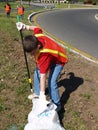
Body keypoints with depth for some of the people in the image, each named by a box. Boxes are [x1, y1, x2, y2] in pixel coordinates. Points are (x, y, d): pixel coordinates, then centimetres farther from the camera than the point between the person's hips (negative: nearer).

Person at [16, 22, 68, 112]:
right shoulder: (36, 37, -29)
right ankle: (37, 93, 37)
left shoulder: (44, 55, -46)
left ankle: (56, 105, 1)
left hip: (59, 60, -8)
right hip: (50, 57, 8)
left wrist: (42, 94, -41)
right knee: (36, 74, 13)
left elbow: (43, 76, -44)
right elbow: (38, 29, -4)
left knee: (52, 82, -19)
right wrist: (26, 27, -5)